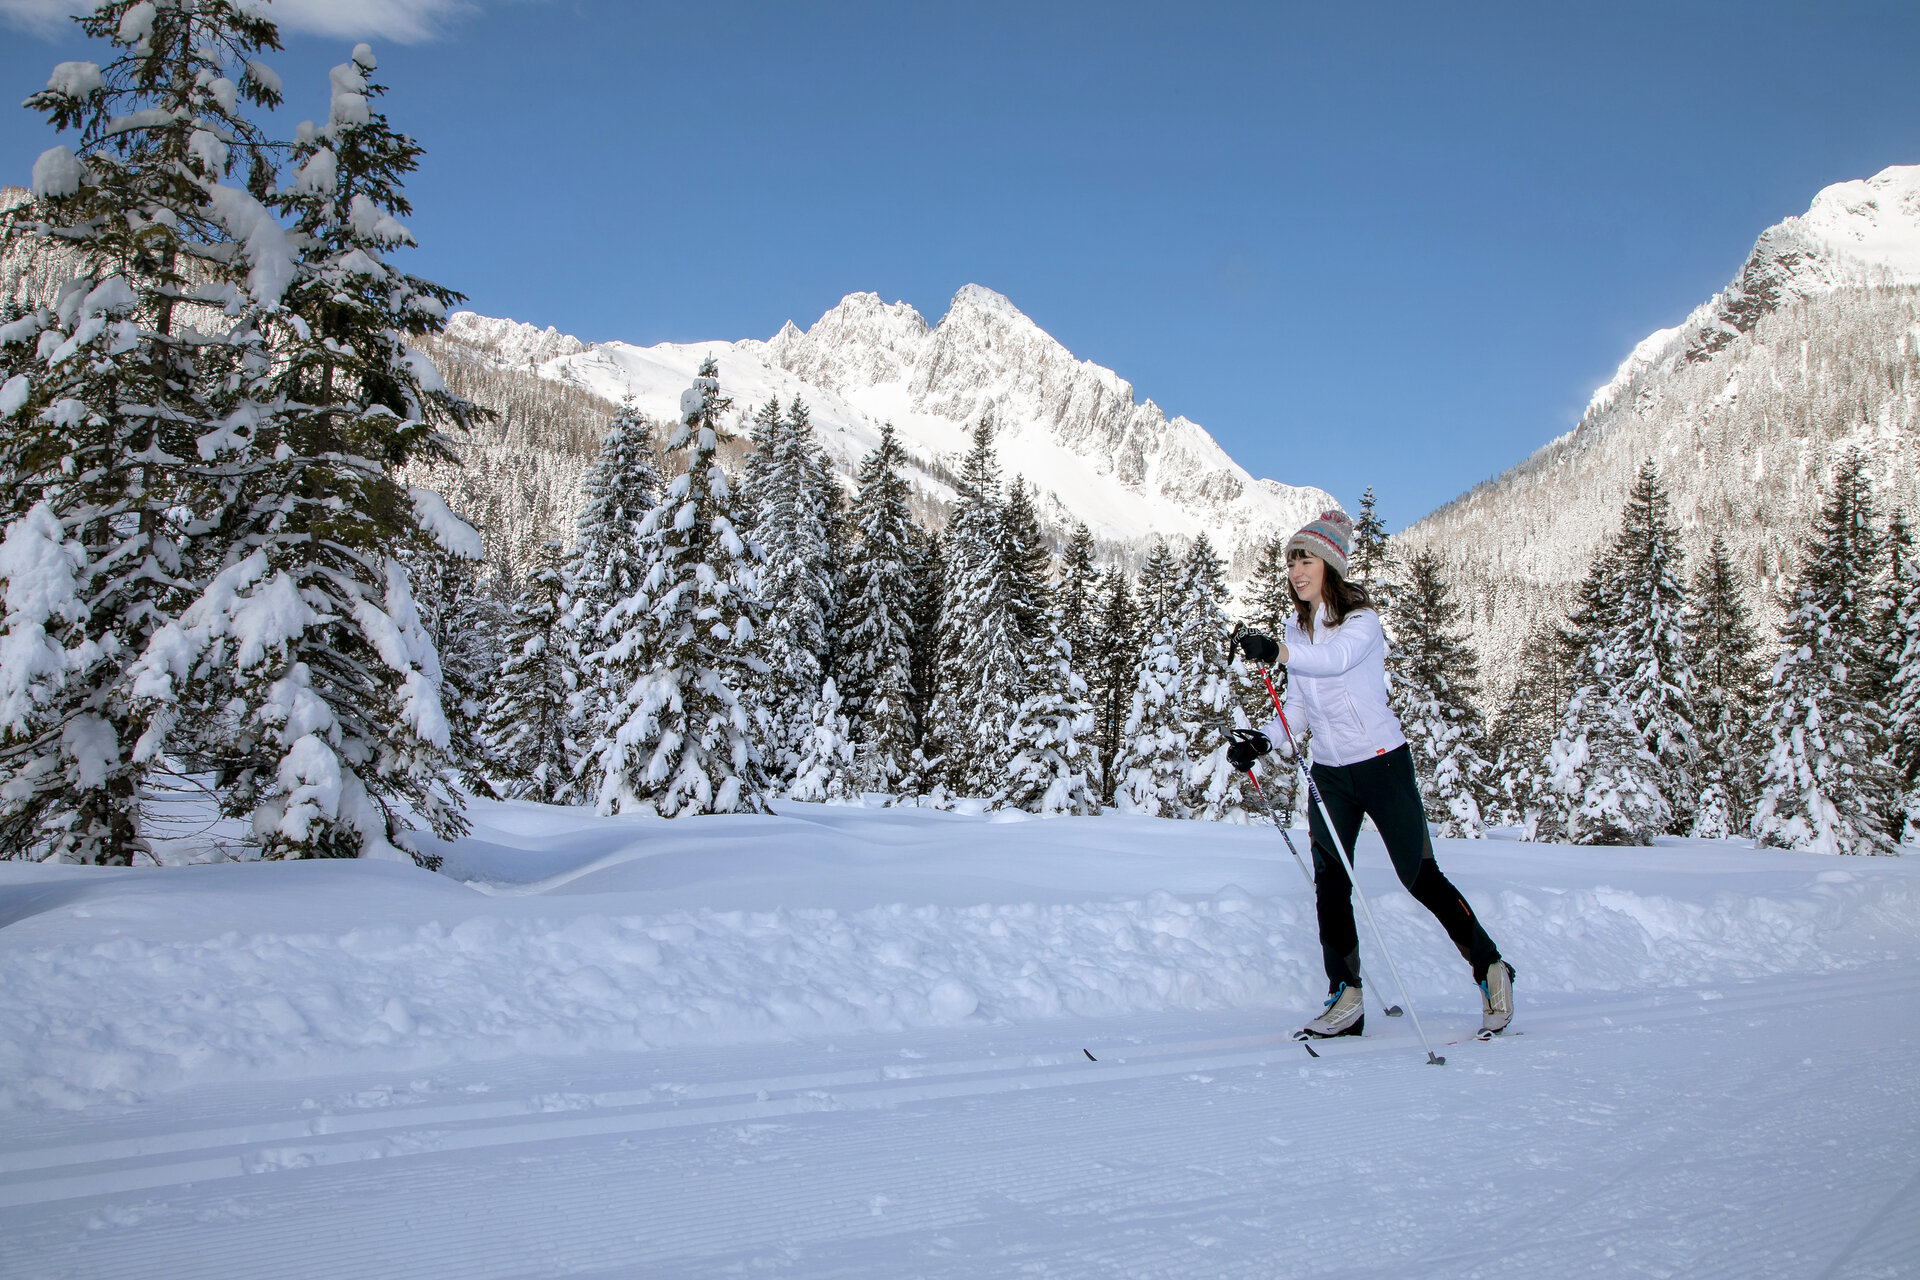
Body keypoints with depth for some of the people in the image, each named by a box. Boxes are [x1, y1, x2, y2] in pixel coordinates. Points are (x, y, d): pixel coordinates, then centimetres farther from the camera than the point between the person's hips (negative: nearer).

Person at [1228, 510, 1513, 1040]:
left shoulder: (1361, 619, -12)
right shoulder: (1297, 628, 8)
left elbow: (1337, 657, -36)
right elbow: (1299, 707, 10)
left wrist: (1278, 652, -52)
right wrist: (1263, 740, -8)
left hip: (1382, 762, -6)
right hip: (1328, 772, 6)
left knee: (1419, 876, -2)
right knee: (1329, 883, -2)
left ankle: (1490, 968, 16)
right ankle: (1346, 1000, 4)